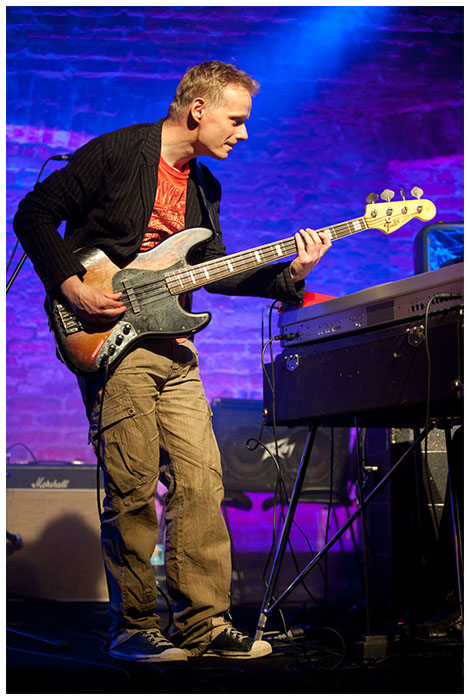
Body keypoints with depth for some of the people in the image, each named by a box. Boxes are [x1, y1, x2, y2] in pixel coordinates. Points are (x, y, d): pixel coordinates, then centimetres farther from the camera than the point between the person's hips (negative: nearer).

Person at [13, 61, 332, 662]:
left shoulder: (203, 185, 17)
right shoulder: (115, 152, -6)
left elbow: (214, 272, 16)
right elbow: (34, 213, -5)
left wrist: (289, 272, 4)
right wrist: (72, 287, -14)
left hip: (173, 350, 7)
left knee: (202, 482, 2)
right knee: (133, 489, -7)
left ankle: (203, 624, 10)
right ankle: (133, 628, 5)